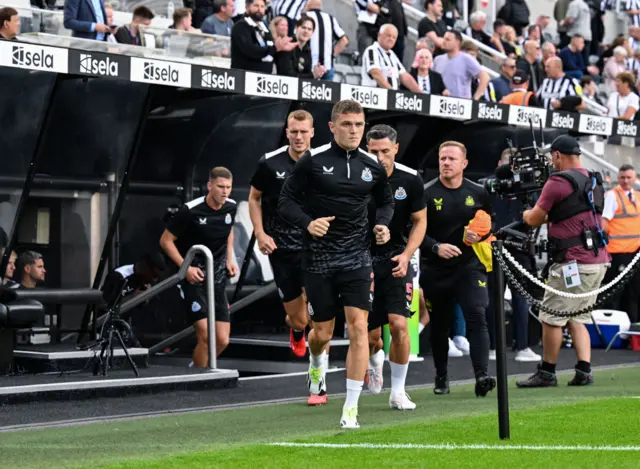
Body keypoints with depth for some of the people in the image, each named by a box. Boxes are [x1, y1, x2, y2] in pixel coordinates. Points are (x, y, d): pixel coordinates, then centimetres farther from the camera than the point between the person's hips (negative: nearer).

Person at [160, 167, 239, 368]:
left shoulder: (231, 207, 0)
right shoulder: (190, 210, -16)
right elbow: (166, 240, -8)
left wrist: (229, 259, 10)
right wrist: (186, 267, -17)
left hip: (217, 278, 5)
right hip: (194, 277, -5)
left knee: (222, 340, 2)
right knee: (206, 336, -17)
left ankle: (197, 368, 28)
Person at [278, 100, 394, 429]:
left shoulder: (372, 166, 4)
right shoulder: (312, 161, -6)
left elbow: (385, 201, 22)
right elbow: (286, 201, -2)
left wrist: (382, 224, 2)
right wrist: (307, 223, -20)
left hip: (356, 257, 2)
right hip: (319, 259, -2)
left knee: (358, 327, -10)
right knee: (322, 333, 7)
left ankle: (351, 408, -5)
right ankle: (316, 364, 47)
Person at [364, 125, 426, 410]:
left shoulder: (411, 180, -5)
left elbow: (420, 221, 6)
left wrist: (406, 254, -10)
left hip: (397, 260, 0)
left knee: (399, 325, -15)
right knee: (370, 335, 2)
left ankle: (398, 391, 2)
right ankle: (375, 358, 41)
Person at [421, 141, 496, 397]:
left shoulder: (478, 193, 4)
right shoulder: (427, 193, -3)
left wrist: (480, 235, -6)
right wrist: (436, 247, -22)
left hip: (470, 265, 0)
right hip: (436, 270, 0)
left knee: (477, 318, -16)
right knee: (439, 325, 11)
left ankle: (482, 376, -22)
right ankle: (441, 378, 27)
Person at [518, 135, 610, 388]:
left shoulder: (557, 182, -11)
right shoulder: (594, 181, 15)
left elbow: (534, 220, -4)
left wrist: (527, 214, 17)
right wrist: (546, 216, 23)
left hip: (574, 262, -8)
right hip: (598, 260, 8)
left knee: (552, 317, 1)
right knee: (578, 318, 14)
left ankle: (547, 373, 7)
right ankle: (584, 370, 5)